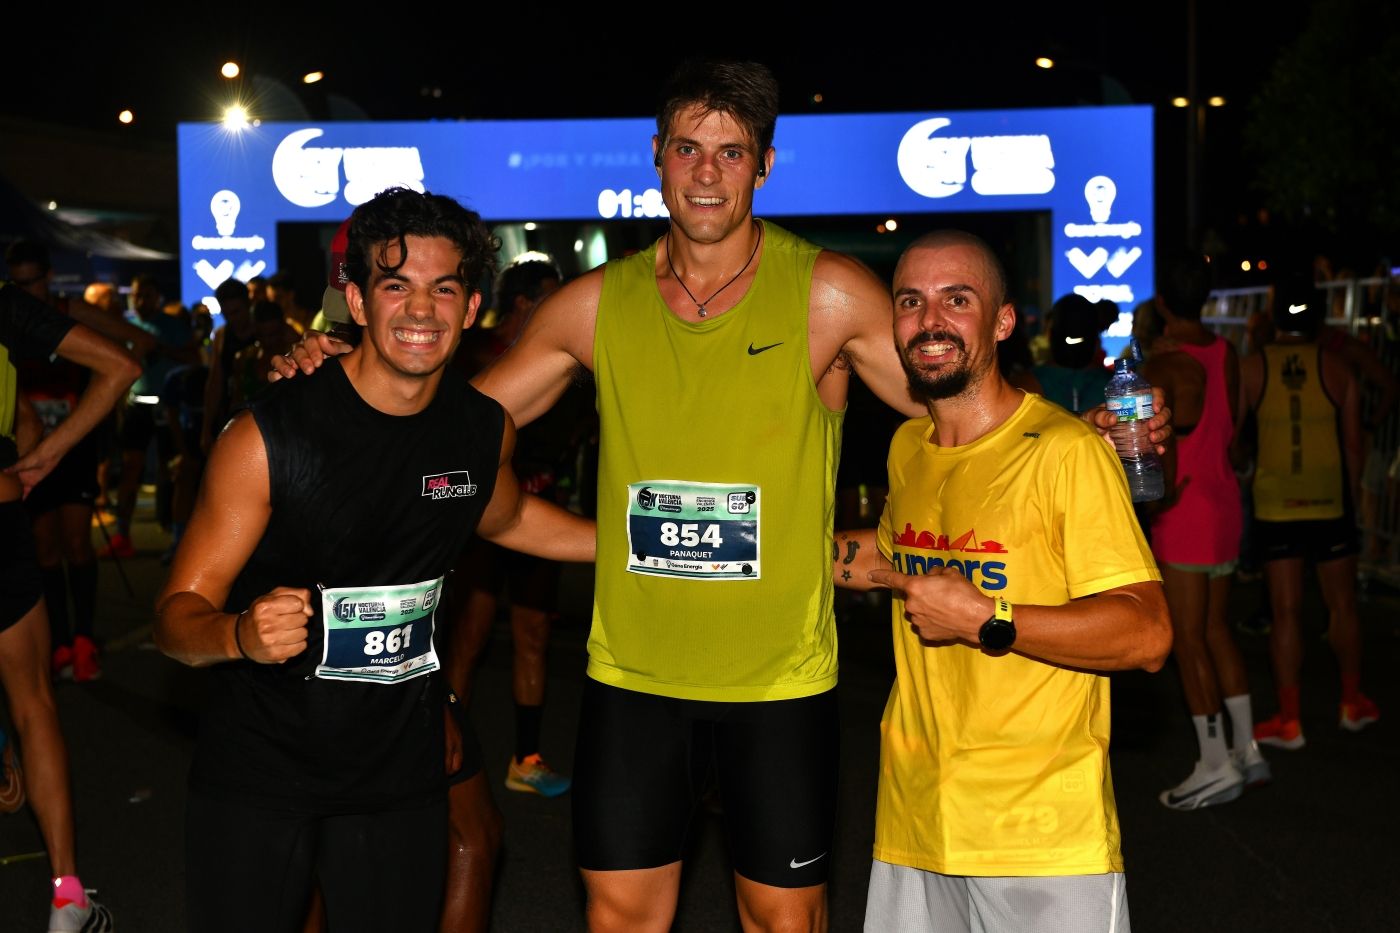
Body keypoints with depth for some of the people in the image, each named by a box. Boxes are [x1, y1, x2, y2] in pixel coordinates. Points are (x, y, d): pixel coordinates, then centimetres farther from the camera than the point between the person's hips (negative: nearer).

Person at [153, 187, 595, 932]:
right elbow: (177, 613, -14)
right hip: (257, 773, -3)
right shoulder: (267, 438, -17)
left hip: (400, 773, 4)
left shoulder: (486, 430, -3)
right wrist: (241, 635, -36)